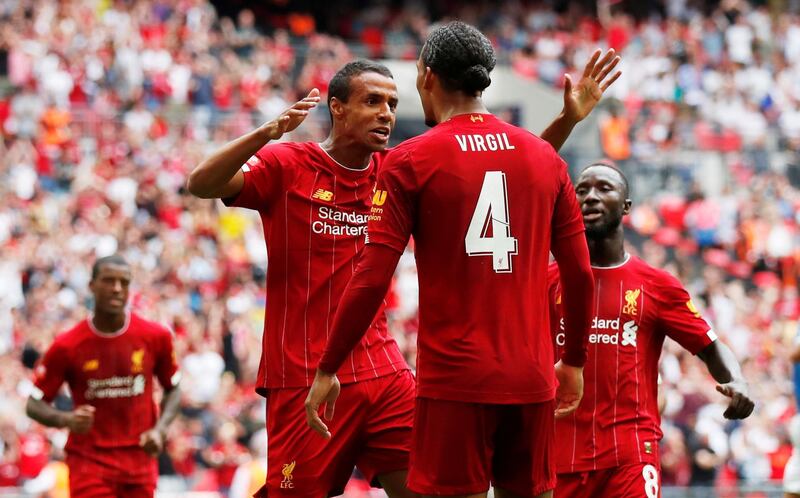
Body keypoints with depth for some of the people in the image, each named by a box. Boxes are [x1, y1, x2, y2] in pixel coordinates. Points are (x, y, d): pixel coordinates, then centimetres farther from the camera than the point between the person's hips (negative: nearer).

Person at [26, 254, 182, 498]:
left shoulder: (155, 337, -2)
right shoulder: (67, 346, -8)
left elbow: (173, 390, 12)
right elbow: (34, 404, -1)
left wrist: (159, 429, -6)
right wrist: (66, 419, -22)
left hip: (139, 459, 3)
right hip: (89, 461, -3)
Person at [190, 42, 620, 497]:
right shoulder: (287, 166, -4)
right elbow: (202, 184, -17)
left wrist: (568, 119, -1)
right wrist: (270, 132, -31)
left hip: (384, 374, 5)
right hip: (304, 378, -5)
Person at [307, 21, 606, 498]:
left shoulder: (410, 161, -3)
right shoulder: (544, 156, 9)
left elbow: (372, 280, -7)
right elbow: (581, 274, 10)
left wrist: (327, 371, 0)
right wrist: (574, 362, 23)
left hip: (454, 378, -4)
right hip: (532, 379, 4)